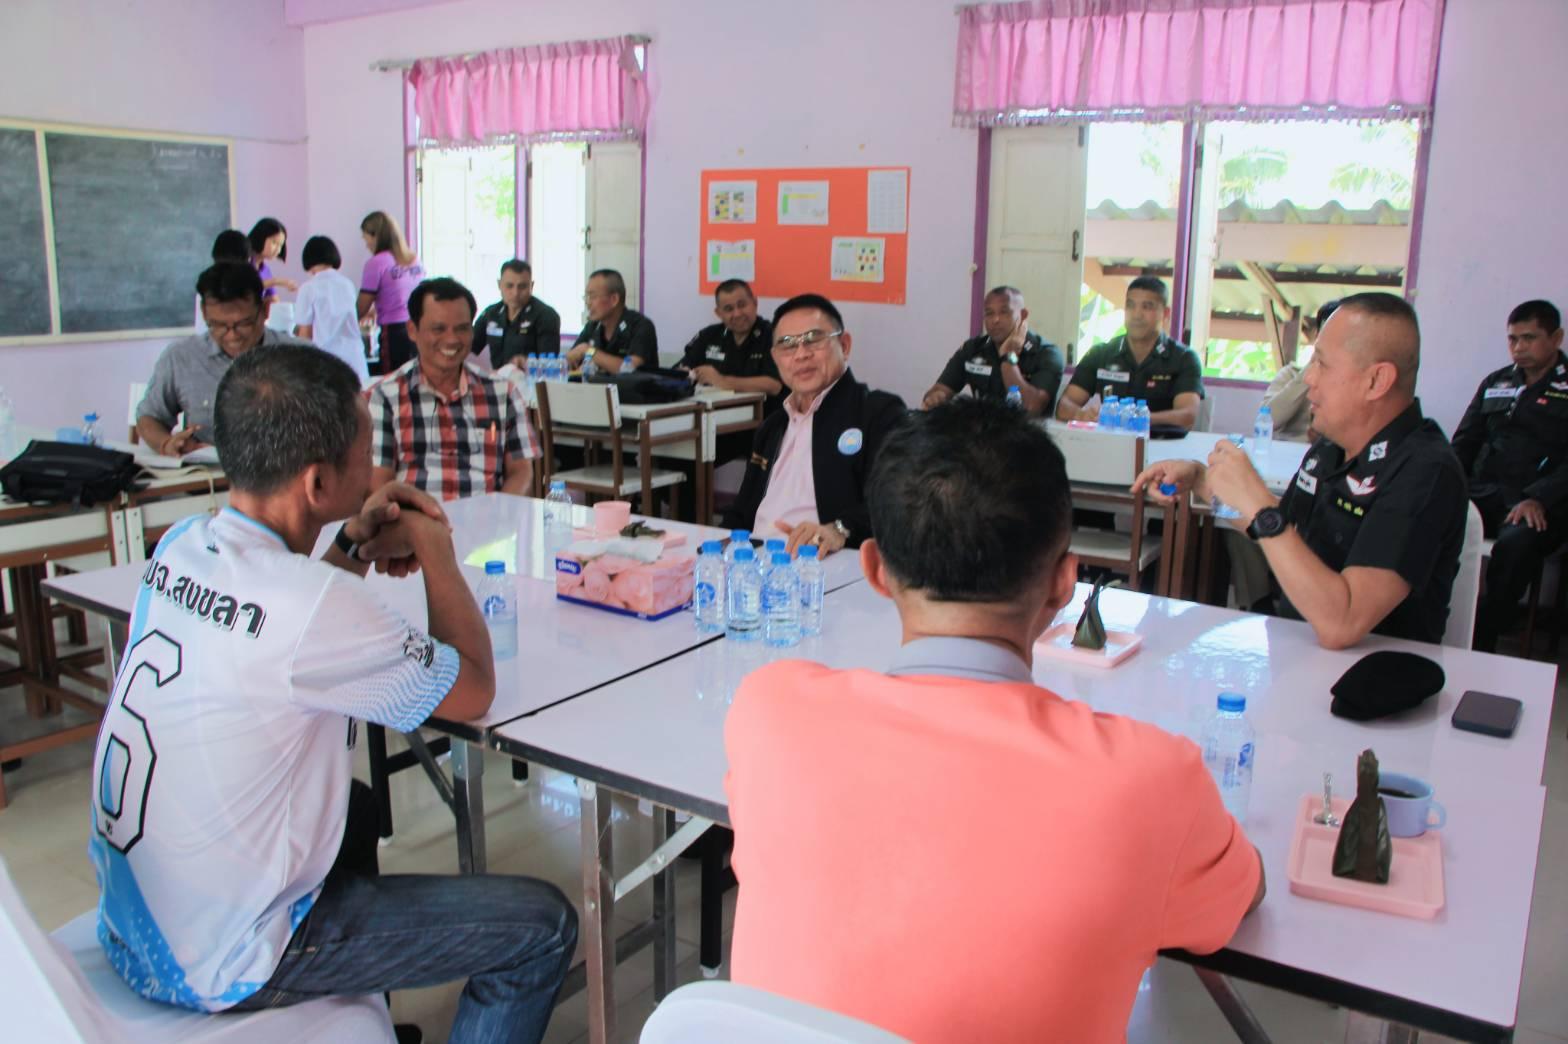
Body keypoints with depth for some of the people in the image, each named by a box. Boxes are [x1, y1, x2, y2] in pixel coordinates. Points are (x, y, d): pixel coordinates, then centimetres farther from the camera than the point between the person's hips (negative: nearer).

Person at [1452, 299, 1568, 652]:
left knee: (1516, 542, -37)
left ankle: (1481, 642, -27)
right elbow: (1465, 442, 18)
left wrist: (1538, 499, -21)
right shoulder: (1495, 382, 22)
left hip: (1539, 506, -4)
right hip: (1483, 493, 4)